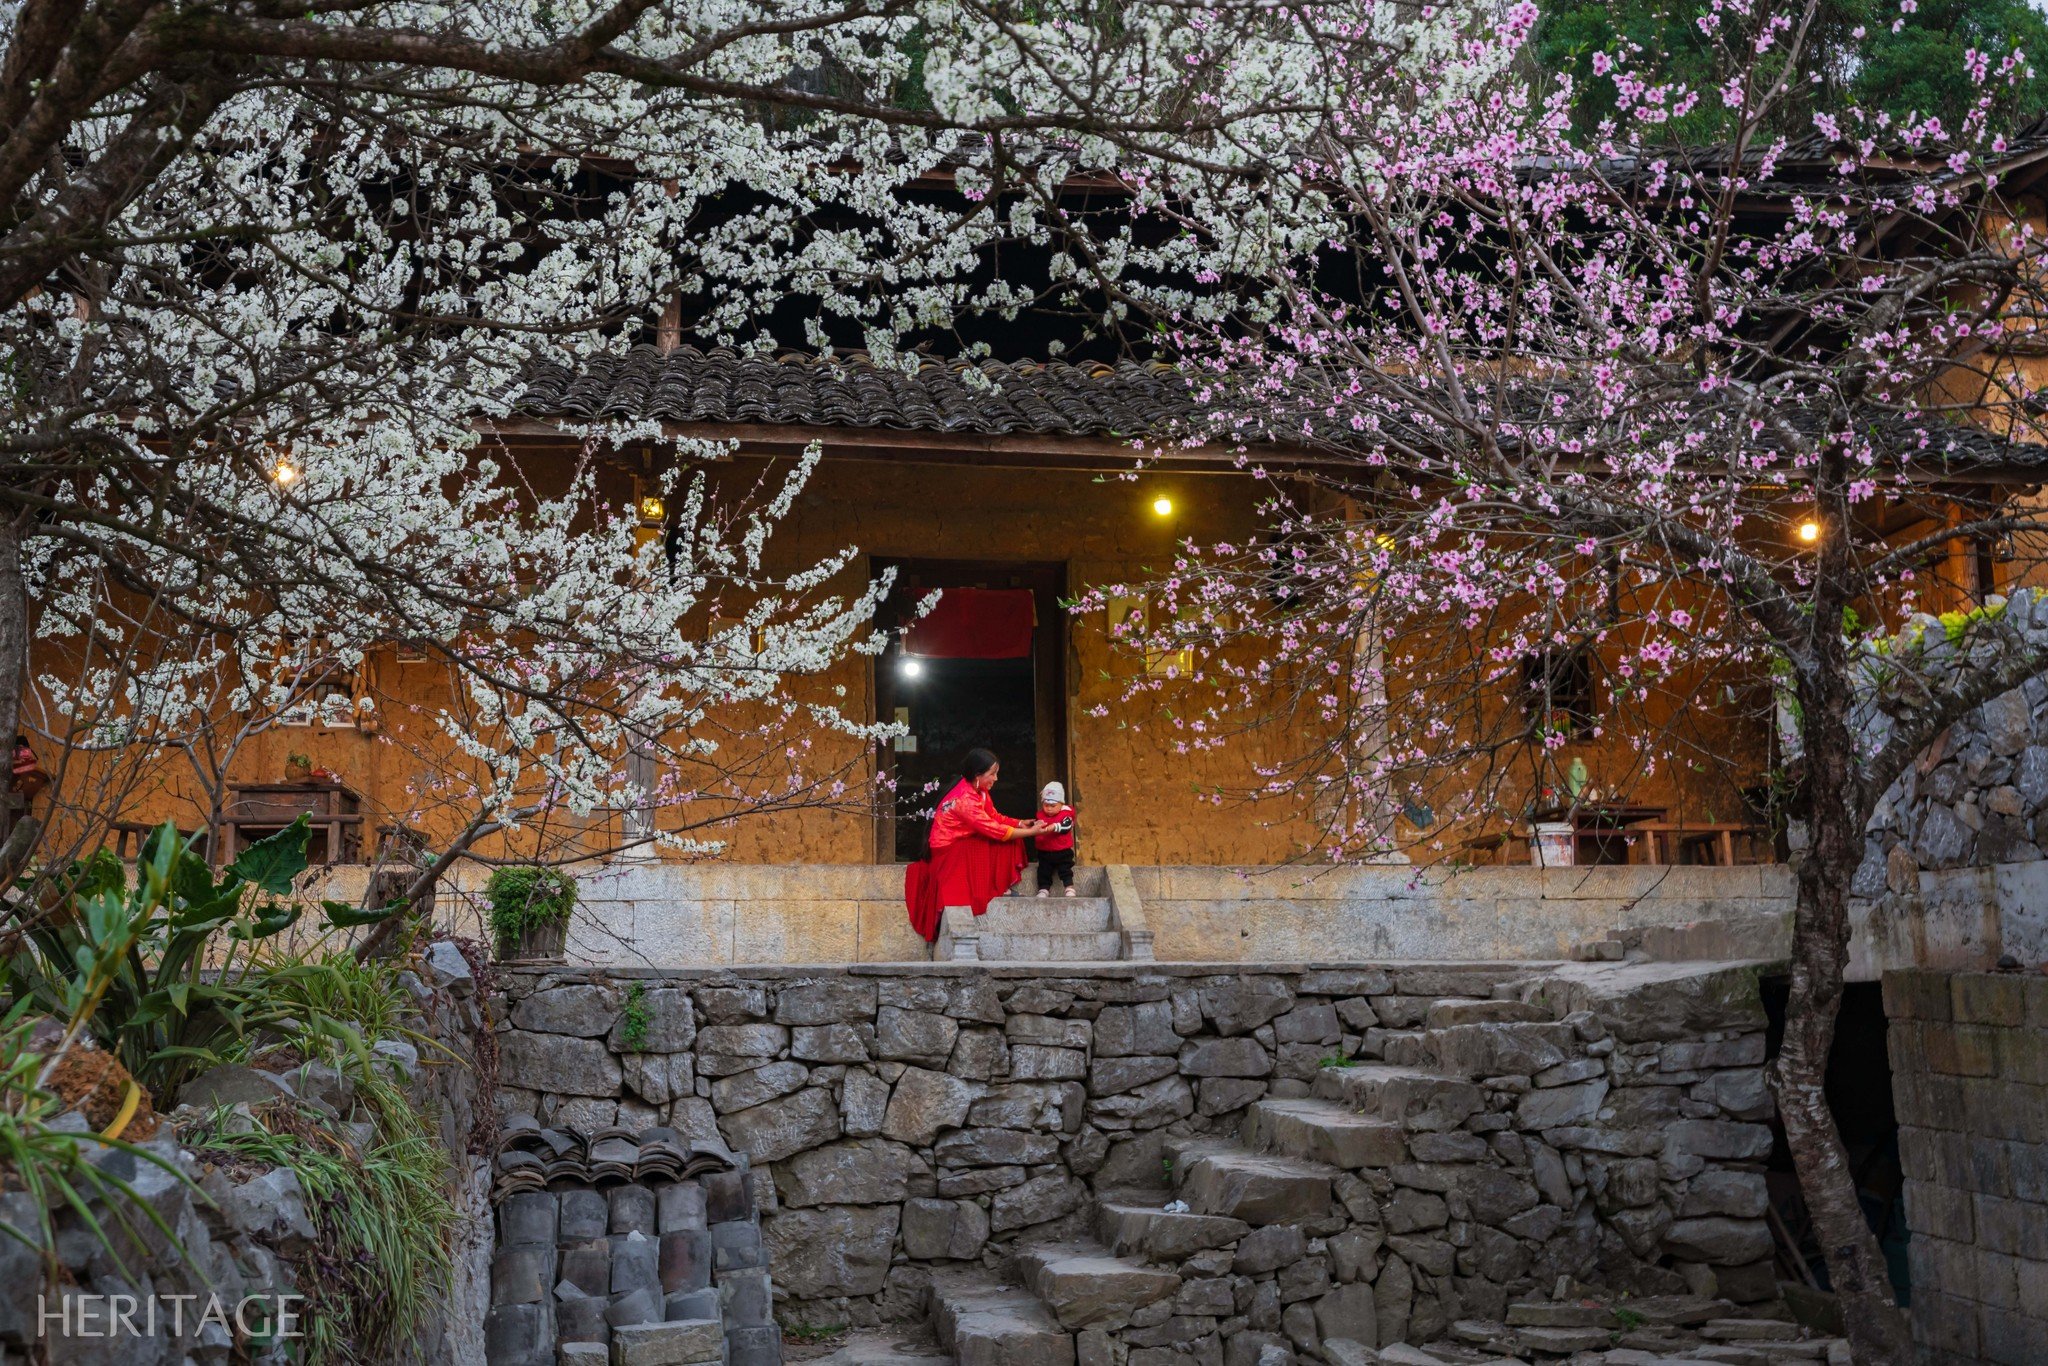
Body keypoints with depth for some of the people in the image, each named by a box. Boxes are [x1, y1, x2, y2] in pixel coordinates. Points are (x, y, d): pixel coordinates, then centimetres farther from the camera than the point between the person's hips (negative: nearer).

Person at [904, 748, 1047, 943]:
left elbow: (996, 817, 7)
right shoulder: (965, 798, -27)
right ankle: (995, 890, -16)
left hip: (965, 843, 9)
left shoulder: (979, 791, 2)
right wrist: (1030, 832, -19)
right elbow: (994, 830, -26)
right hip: (947, 852, -9)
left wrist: (1021, 824, -8)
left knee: (1011, 838, -5)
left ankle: (1003, 888, -7)